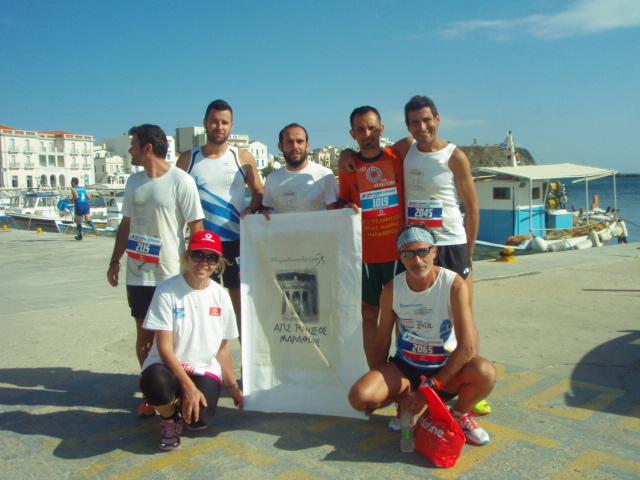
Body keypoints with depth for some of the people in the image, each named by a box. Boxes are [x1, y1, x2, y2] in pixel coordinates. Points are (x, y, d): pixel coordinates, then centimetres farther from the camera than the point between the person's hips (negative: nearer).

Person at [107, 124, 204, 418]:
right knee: (144, 334, 10)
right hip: (138, 273, 6)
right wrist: (115, 261, 15)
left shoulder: (181, 181, -9)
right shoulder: (134, 182, 11)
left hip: (171, 274, -5)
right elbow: (126, 225, 17)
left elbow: (196, 226, -10)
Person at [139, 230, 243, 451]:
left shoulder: (221, 296, 2)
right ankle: (170, 418, 0)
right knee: (155, 383, -37)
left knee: (199, 420, -22)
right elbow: (164, 347, -14)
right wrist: (188, 386, -19)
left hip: (205, 370, 3)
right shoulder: (167, 291, -11)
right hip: (168, 365, -3)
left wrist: (232, 386, 14)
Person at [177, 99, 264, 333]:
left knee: (242, 303, 3)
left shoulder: (243, 158, 5)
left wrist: (250, 210, -11)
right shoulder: (188, 159, 7)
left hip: (237, 242, -1)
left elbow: (259, 192, 10)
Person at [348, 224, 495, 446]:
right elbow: (382, 341, 3)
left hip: (446, 368, -1)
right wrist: (380, 385, 10)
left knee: (485, 373, -33)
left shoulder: (455, 285, -18)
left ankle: (459, 414, 2)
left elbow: (468, 346, -23)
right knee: (359, 397, -23)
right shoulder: (391, 290, -9)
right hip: (405, 367, 2)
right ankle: (405, 400, 10)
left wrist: (429, 389, -25)